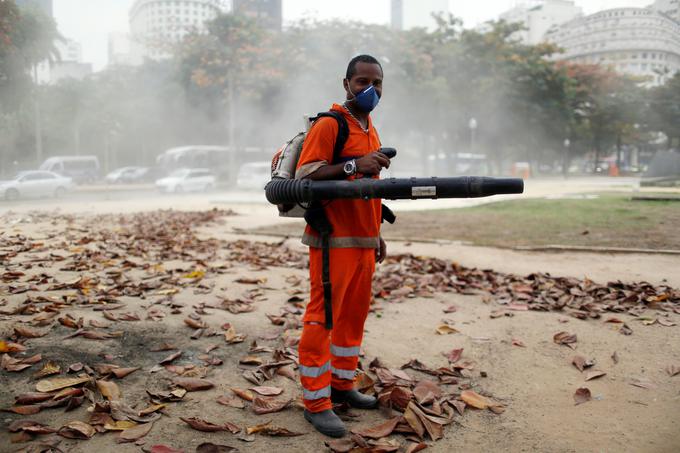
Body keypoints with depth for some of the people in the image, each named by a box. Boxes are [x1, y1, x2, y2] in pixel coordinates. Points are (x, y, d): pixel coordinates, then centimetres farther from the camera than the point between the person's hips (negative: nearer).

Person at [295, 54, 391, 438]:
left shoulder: (371, 130, 18)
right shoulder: (328, 125, -8)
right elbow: (304, 176, -17)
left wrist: (377, 233, 23)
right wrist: (353, 165, -28)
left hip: (363, 241, 8)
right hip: (333, 241, -8)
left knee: (355, 315, 13)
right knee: (323, 317, -3)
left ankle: (342, 384, 27)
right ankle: (316, 402, 5)